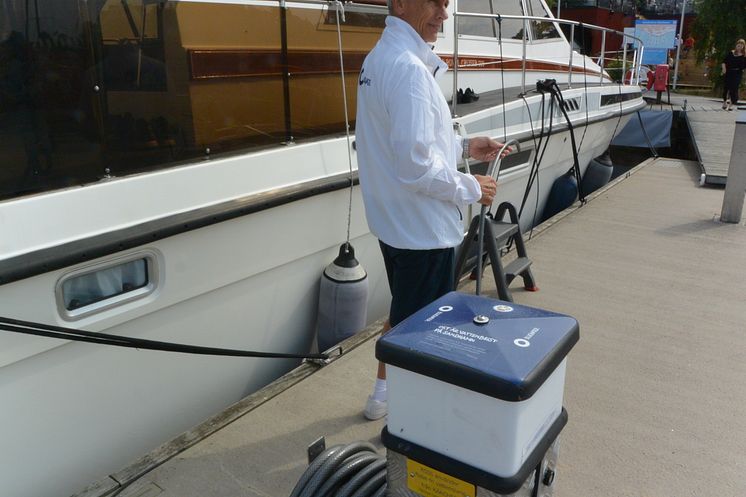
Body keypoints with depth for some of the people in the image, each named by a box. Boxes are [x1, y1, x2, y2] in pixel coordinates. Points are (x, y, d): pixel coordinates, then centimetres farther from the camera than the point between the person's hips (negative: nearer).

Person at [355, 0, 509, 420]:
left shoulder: (381, 56, 9)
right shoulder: (409, 68, -23)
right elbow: (415, 165, -27)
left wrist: (463, 147, 11)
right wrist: (470, 188, -13)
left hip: (396, 221, 10)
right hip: (424, 227, -10)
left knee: (403, 313, 25)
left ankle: (385, 394, 41)